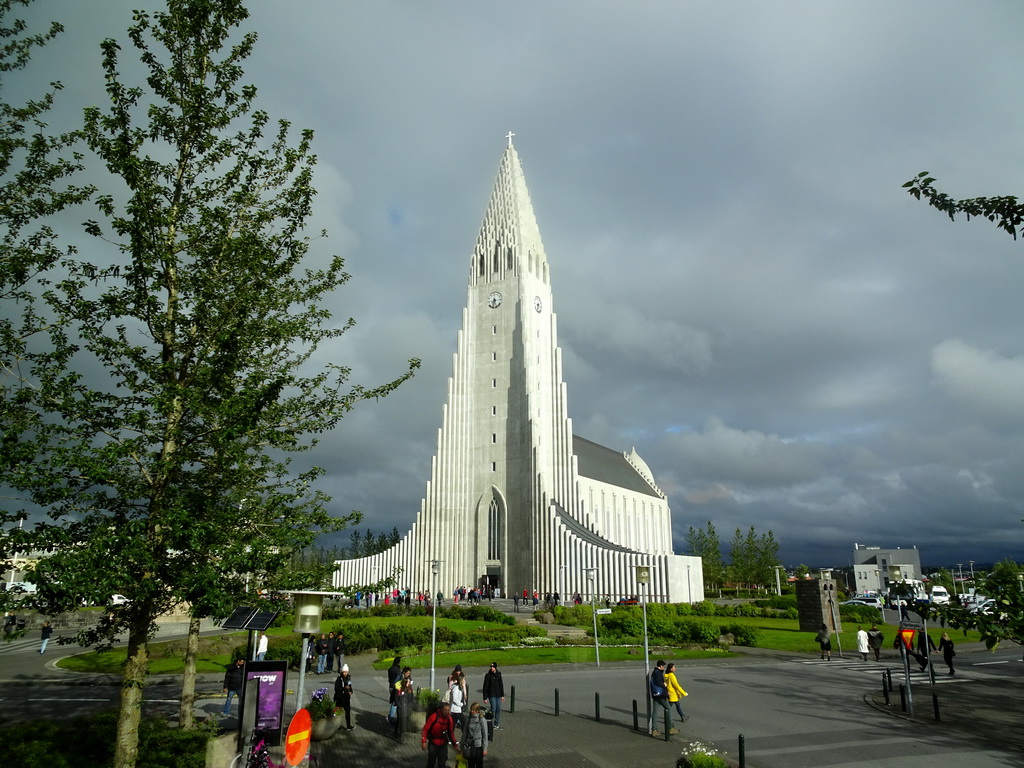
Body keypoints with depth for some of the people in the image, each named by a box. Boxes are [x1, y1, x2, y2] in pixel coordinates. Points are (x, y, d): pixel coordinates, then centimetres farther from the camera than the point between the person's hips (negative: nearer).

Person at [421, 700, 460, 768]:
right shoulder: (434, 717, -21)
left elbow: (451, 733, 5)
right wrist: (424, 742, -19)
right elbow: (425, 729, -16)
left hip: (443, 744, 3)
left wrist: (455, 745, 6)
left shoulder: (449, 719, -6)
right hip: (433, 744, -3)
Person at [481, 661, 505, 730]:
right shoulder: (488, 675, -8)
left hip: (498, 695, 5)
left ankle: (497, 724, 15)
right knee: (493, 709, -11)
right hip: (492, 695, -5)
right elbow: (485, 687, -7)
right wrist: (485, 698, -9)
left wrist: (502, 695, 12)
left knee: (498, 709, 5)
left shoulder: (499, 674, 6)